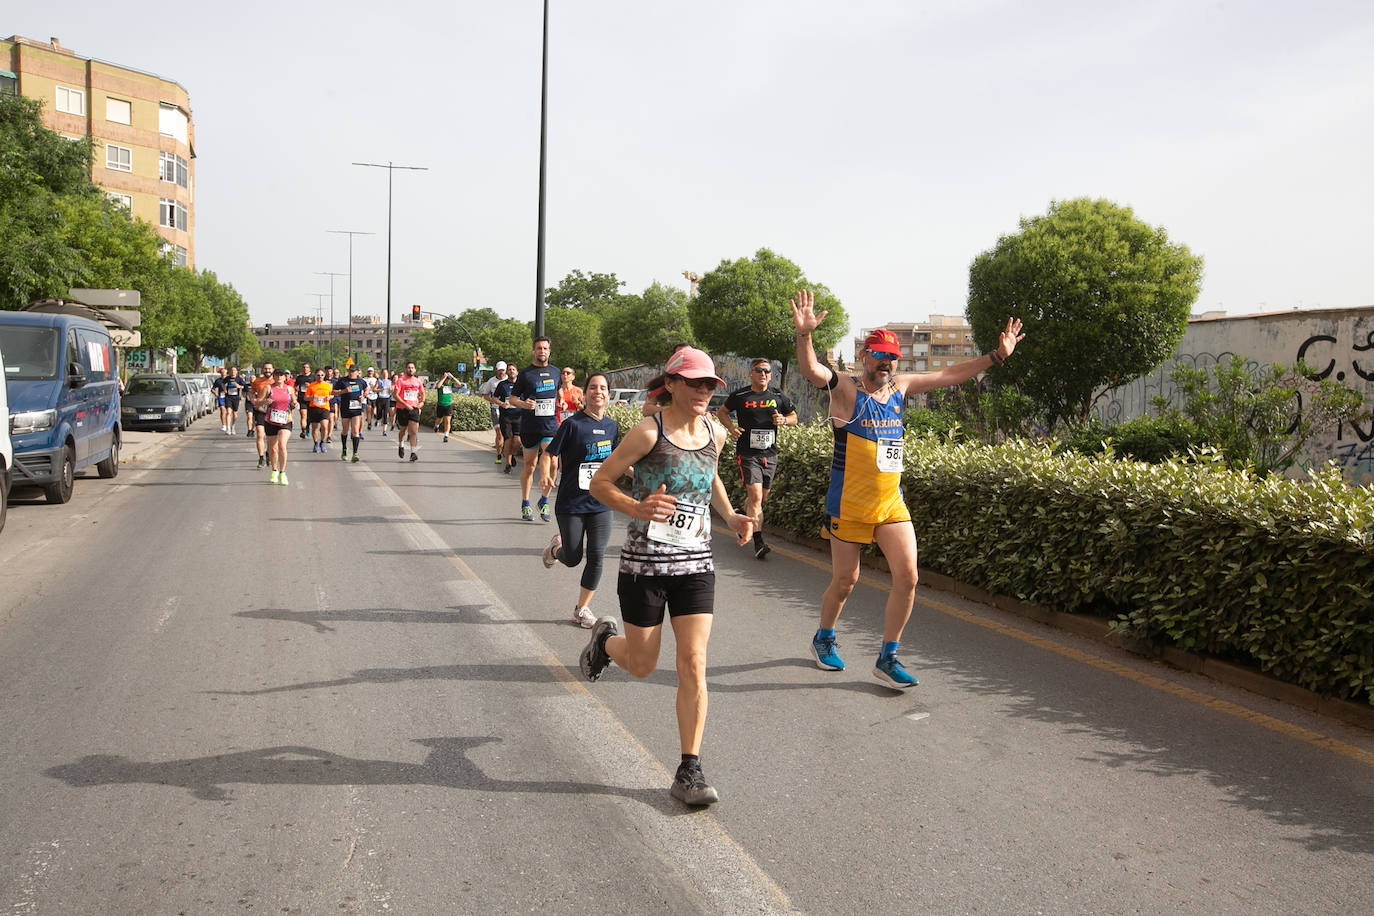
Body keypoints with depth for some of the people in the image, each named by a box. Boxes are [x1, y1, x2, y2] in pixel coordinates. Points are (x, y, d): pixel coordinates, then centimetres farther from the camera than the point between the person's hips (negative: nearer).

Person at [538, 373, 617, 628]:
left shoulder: (611, 426, 6)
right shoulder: (572, 424, -10)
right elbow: (548, 455, -10)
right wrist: (545, 474, -28)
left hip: (600, 504, 4)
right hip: (571, 504, -4)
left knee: (596, 556, -4)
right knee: (573, 558, 6)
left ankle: (582, 608, 13)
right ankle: (556, 547, 43)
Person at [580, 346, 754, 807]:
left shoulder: (714, 432, 5)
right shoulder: (648, 432, -12)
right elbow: (599, 481, -8)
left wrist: (731, 516, 9)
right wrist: (637, 509, -26)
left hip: (695, 565, 4)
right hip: (644, 563, -3)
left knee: (693, 665, -5)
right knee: (642, 666, 9)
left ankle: (689, 770, 5)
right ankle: (605, 639, 45)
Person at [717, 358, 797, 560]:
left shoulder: (778, 397, 8)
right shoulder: (739, 396, 0)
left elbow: (794, 418, 19)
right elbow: (721, 411, 16)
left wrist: (783, 420, -4)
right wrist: (731, 427, -2)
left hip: (769, 454, 4)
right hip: (747, 454, -4)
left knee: (762, 498, 13)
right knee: (755, 496, -16)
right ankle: (758, 542, -18)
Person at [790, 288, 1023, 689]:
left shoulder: (899, 387, 7)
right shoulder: (845, 389, -10)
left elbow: (950, 375, 15)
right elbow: (810, 370, -29)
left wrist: (996, 355, 11)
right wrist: (804, 335, -48)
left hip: (891, 503, 5)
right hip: (849, 505, -5)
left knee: (907, 576, -4)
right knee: (845, 580, 7)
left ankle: (888, 658, 10)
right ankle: (824, 639, 35)